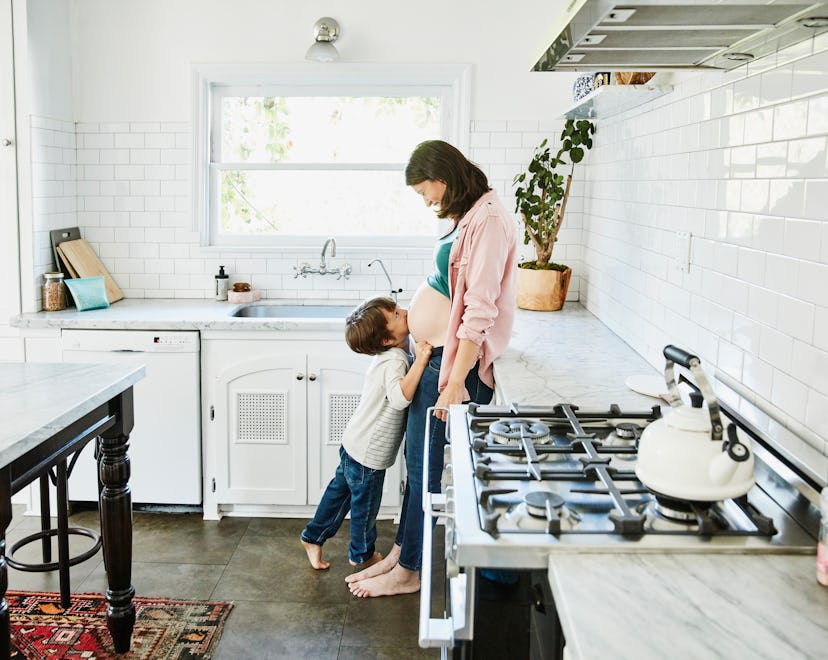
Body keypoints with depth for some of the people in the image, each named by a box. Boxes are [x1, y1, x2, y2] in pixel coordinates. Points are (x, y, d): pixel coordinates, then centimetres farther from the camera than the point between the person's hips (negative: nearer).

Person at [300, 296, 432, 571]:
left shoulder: (391, 353, 0)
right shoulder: (395, 360, -28)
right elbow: (400, 397, -44)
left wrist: (418, 356, 1)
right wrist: (420, 361, -47)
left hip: (354, 443, 8)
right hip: (369, 453, -8)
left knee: (340, 491, 24)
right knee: (366, 503, 14)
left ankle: (313, 537, 41)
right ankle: (362, 554, 37)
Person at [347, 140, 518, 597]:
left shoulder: (489, 221, -18)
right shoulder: (467, 216, 13)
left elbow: (480, 310, -23)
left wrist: (456, 380, -24)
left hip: (454, 358, -9)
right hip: (433, 354, 10)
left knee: (423, 465, 1)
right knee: (417, 459, 15)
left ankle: (408, 572, 16)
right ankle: (399, 552, 27)